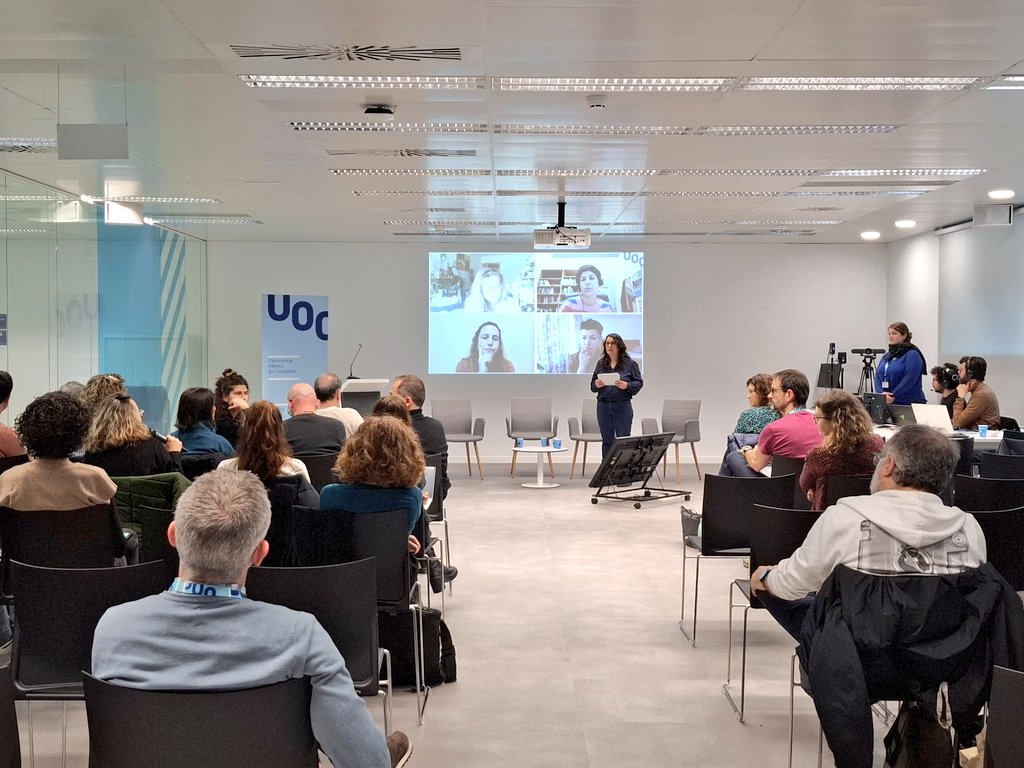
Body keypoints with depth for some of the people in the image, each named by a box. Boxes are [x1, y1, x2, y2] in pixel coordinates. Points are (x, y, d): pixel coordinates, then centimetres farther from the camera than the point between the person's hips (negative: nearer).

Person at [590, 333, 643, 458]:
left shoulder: (630, 363, 0)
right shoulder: (601, 363, 10)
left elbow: (639, 383, 0)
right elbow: (592, 385, 13)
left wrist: (626, 386, -18)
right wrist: (597, 385, -10)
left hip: (623, 406, -3)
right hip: (604, 406, 3)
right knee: (607, 442, 9)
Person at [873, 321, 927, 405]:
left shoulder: (912, 355, -6)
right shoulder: (886, 356, 16)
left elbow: (909, 380, -17)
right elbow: (877, 376, 7)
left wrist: (892, 395, -20)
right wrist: (882, 393, -12)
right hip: (887, 403, 6)